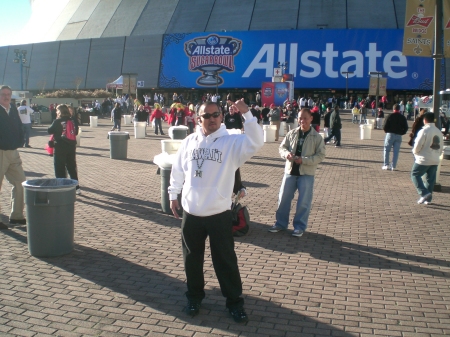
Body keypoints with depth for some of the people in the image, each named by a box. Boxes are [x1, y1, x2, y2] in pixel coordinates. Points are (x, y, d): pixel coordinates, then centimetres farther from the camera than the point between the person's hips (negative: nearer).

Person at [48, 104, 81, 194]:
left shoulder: (57, 122, -13)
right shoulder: (73, 120, -2)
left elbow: (49, 131, -3)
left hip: (60, 148, -4)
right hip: (71, 147, 5)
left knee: (60, 170, 5)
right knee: (72, 168, 16)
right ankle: (76, 187, 20)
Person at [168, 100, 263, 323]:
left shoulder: (232, 142, -7)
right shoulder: (189, 141, 4)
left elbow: (256, 143, -25)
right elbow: (177, 170, 14)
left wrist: (247, 114, -32)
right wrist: (173, 195, 16)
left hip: (218, 213, -3)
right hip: (191, 212, 3)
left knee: (225, 260, 7)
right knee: (192, 258, 16)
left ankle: (234, 301, 22)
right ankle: (194, 296, 36)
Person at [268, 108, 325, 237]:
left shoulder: (317, 137, -4)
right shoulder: (291, 134, 5)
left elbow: (320, 155, -7)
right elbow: (282, 147, 10)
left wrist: (303, 160, -19)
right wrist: (286, 154, -14)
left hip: (306, 174, -3)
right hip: (290, 171, 3)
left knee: (304, 202, 3)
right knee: (283, 198, 8)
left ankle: (300, 226, 17)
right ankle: (281, 223, 22)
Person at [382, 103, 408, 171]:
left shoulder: (390, 116, -5)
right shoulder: (403, 117, 5)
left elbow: (385, 126, -9)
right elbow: (406, 128, 4)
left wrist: (387, 131, 9)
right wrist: (401, 133, 13)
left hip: (390, 134, -3)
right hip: (399, 136, 3)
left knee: (386, 150, 6)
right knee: (396, 151, 6)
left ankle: (386, 165, 1)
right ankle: (393, 166, 4)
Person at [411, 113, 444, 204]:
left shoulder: (424, 131, -15)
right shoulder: (439, 132, 8)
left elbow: (417, 146, -15)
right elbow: (441, 147, 13)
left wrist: (415, 152, 4)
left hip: (424, 160, -7)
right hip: (435, 161, 7)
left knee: (415, 175, 4)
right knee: (431, 179, 13)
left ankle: (424, 193, -9)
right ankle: (428, 198, 18)